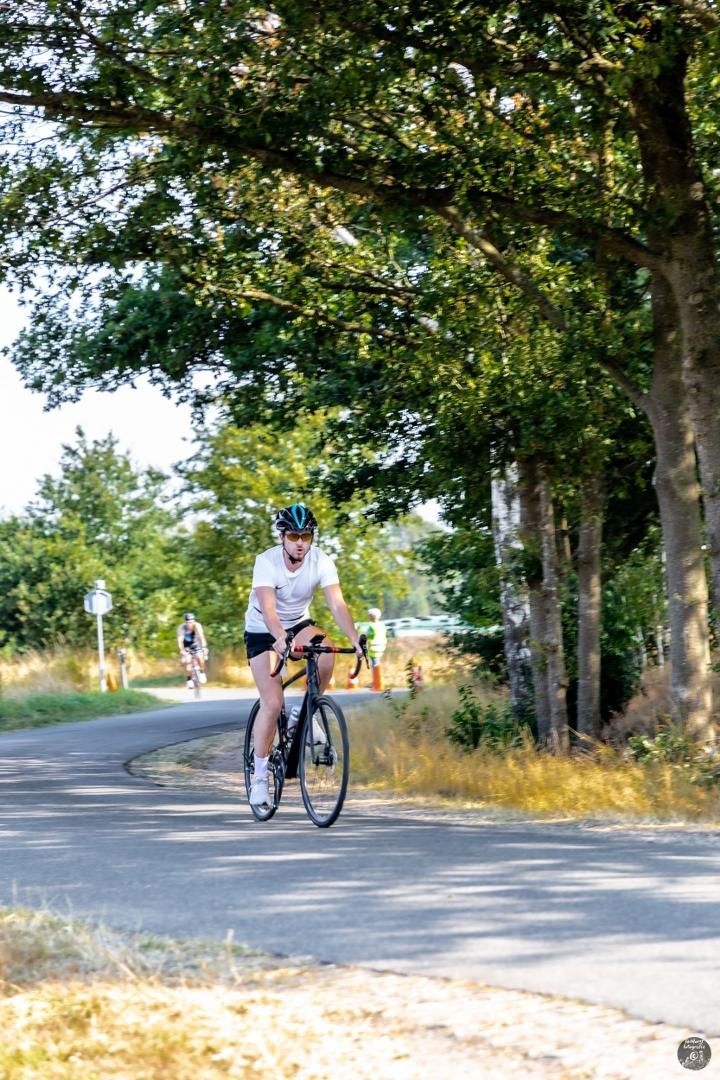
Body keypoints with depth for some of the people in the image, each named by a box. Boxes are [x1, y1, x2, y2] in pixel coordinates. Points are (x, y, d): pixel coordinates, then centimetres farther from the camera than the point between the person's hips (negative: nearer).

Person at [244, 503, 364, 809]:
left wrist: (356, 641, -42)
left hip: (299, 624, 3)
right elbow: (268, 609, -40)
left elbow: (337, 605, -27)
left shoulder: (321, 562, -19)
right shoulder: (267, 562, -27)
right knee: (273, 703, -16)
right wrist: (280, 639, -59)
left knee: (326, 648, -32)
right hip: (262, 631, -3)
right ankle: (260, 774, -2)